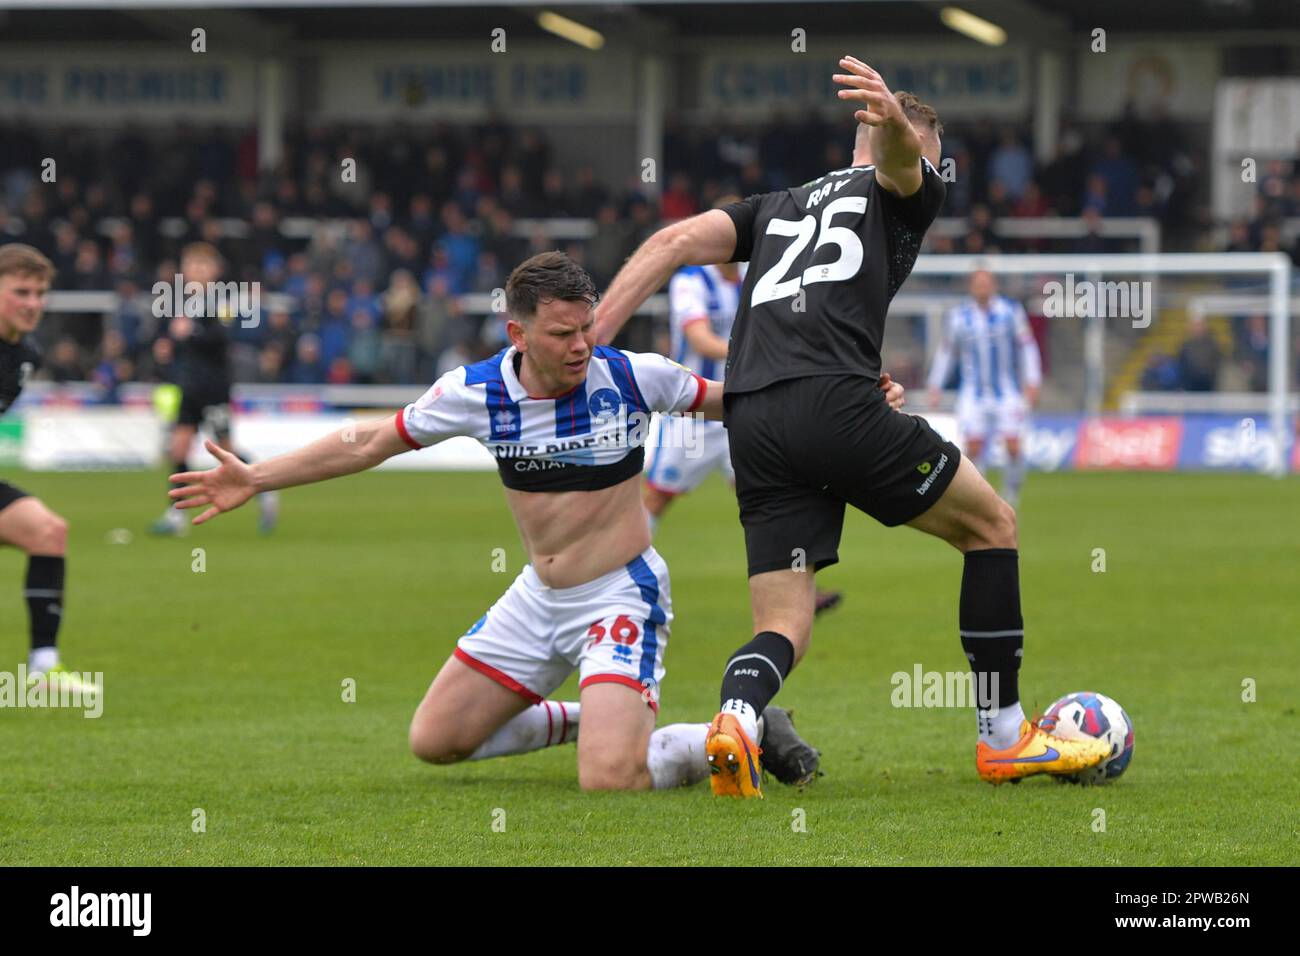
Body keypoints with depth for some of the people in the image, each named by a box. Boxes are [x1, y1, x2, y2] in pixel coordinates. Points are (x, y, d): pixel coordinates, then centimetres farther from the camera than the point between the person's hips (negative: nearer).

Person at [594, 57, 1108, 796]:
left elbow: (677, 242, 18)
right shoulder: (906, 191, 18)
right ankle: (1005, 738, 18)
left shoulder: (778, 207, 33)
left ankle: (737, 716, -28)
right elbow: (899, 157, -7)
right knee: (992, 523, 17)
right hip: (835, 398, -5)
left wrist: (590, 341, 12)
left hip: (751, 423, 5)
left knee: (786, 629, 7)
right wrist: (895, 120, -32)